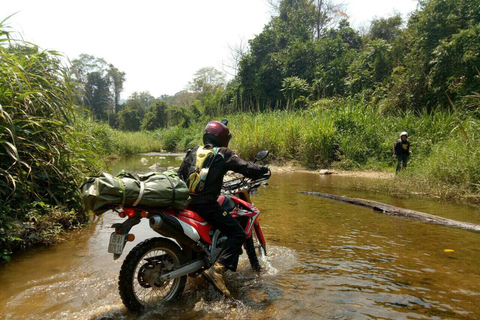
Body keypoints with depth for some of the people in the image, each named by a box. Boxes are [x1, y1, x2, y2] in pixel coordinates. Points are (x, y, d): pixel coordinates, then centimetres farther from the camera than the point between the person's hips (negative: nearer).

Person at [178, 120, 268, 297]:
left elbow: (180, 174, 20)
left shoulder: (193, 151, 14)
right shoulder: (223, 154, -3)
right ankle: (217, 269, -17)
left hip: (188, 201, 7)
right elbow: (245, 167, -9)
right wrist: (263, 169, 9)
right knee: (238, 233, -2)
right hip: (208, 204, -7)